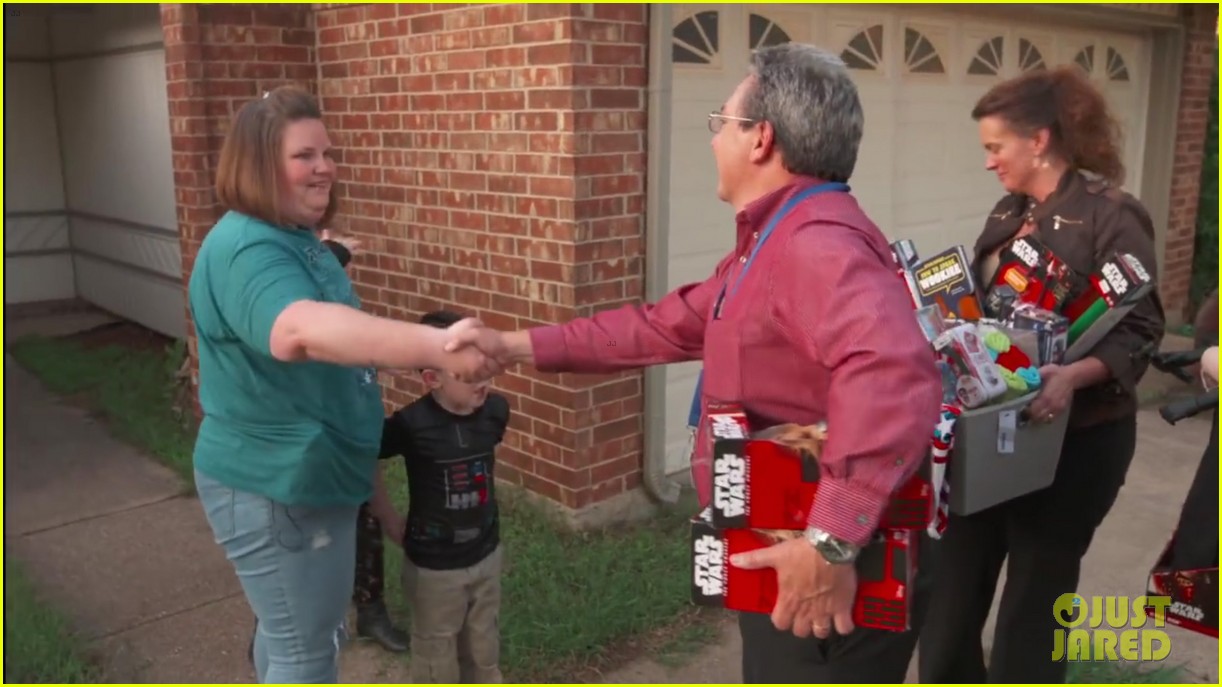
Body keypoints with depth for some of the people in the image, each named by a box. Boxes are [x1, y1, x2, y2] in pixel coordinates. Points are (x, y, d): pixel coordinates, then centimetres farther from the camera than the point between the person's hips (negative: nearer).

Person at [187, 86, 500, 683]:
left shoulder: (295, 239, 9)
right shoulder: (246, 249, -25)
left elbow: (336, 340, 22)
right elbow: (304, 330, -48)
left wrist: (416, 358, 8)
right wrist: (435, 345, -58)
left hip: (296, 476, 10)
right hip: (276, 488, -10)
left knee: (289, 632, 26)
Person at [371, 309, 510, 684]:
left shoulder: (495, 410, -11)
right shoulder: (412, 424, -25)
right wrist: (396, 526, -8)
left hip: (486, 554, 5)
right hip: (434, 566, -4)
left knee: (484, 650, 23)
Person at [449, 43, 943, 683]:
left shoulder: (817, 242, -25)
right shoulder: (771, 243, 12)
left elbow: (893, 372, -43)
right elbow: (665, 326, 16)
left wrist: (831, 540, -43)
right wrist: (519, 346, 14)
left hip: (827, 582, -10)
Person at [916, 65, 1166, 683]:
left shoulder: (1112, 216, -13)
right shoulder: (1008, 213, 10)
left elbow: (1138, 332, -18)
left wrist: (1073, 376, -35)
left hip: (1076, 438, -7)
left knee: (1034, 593, 9)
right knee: (951, 581, 12)